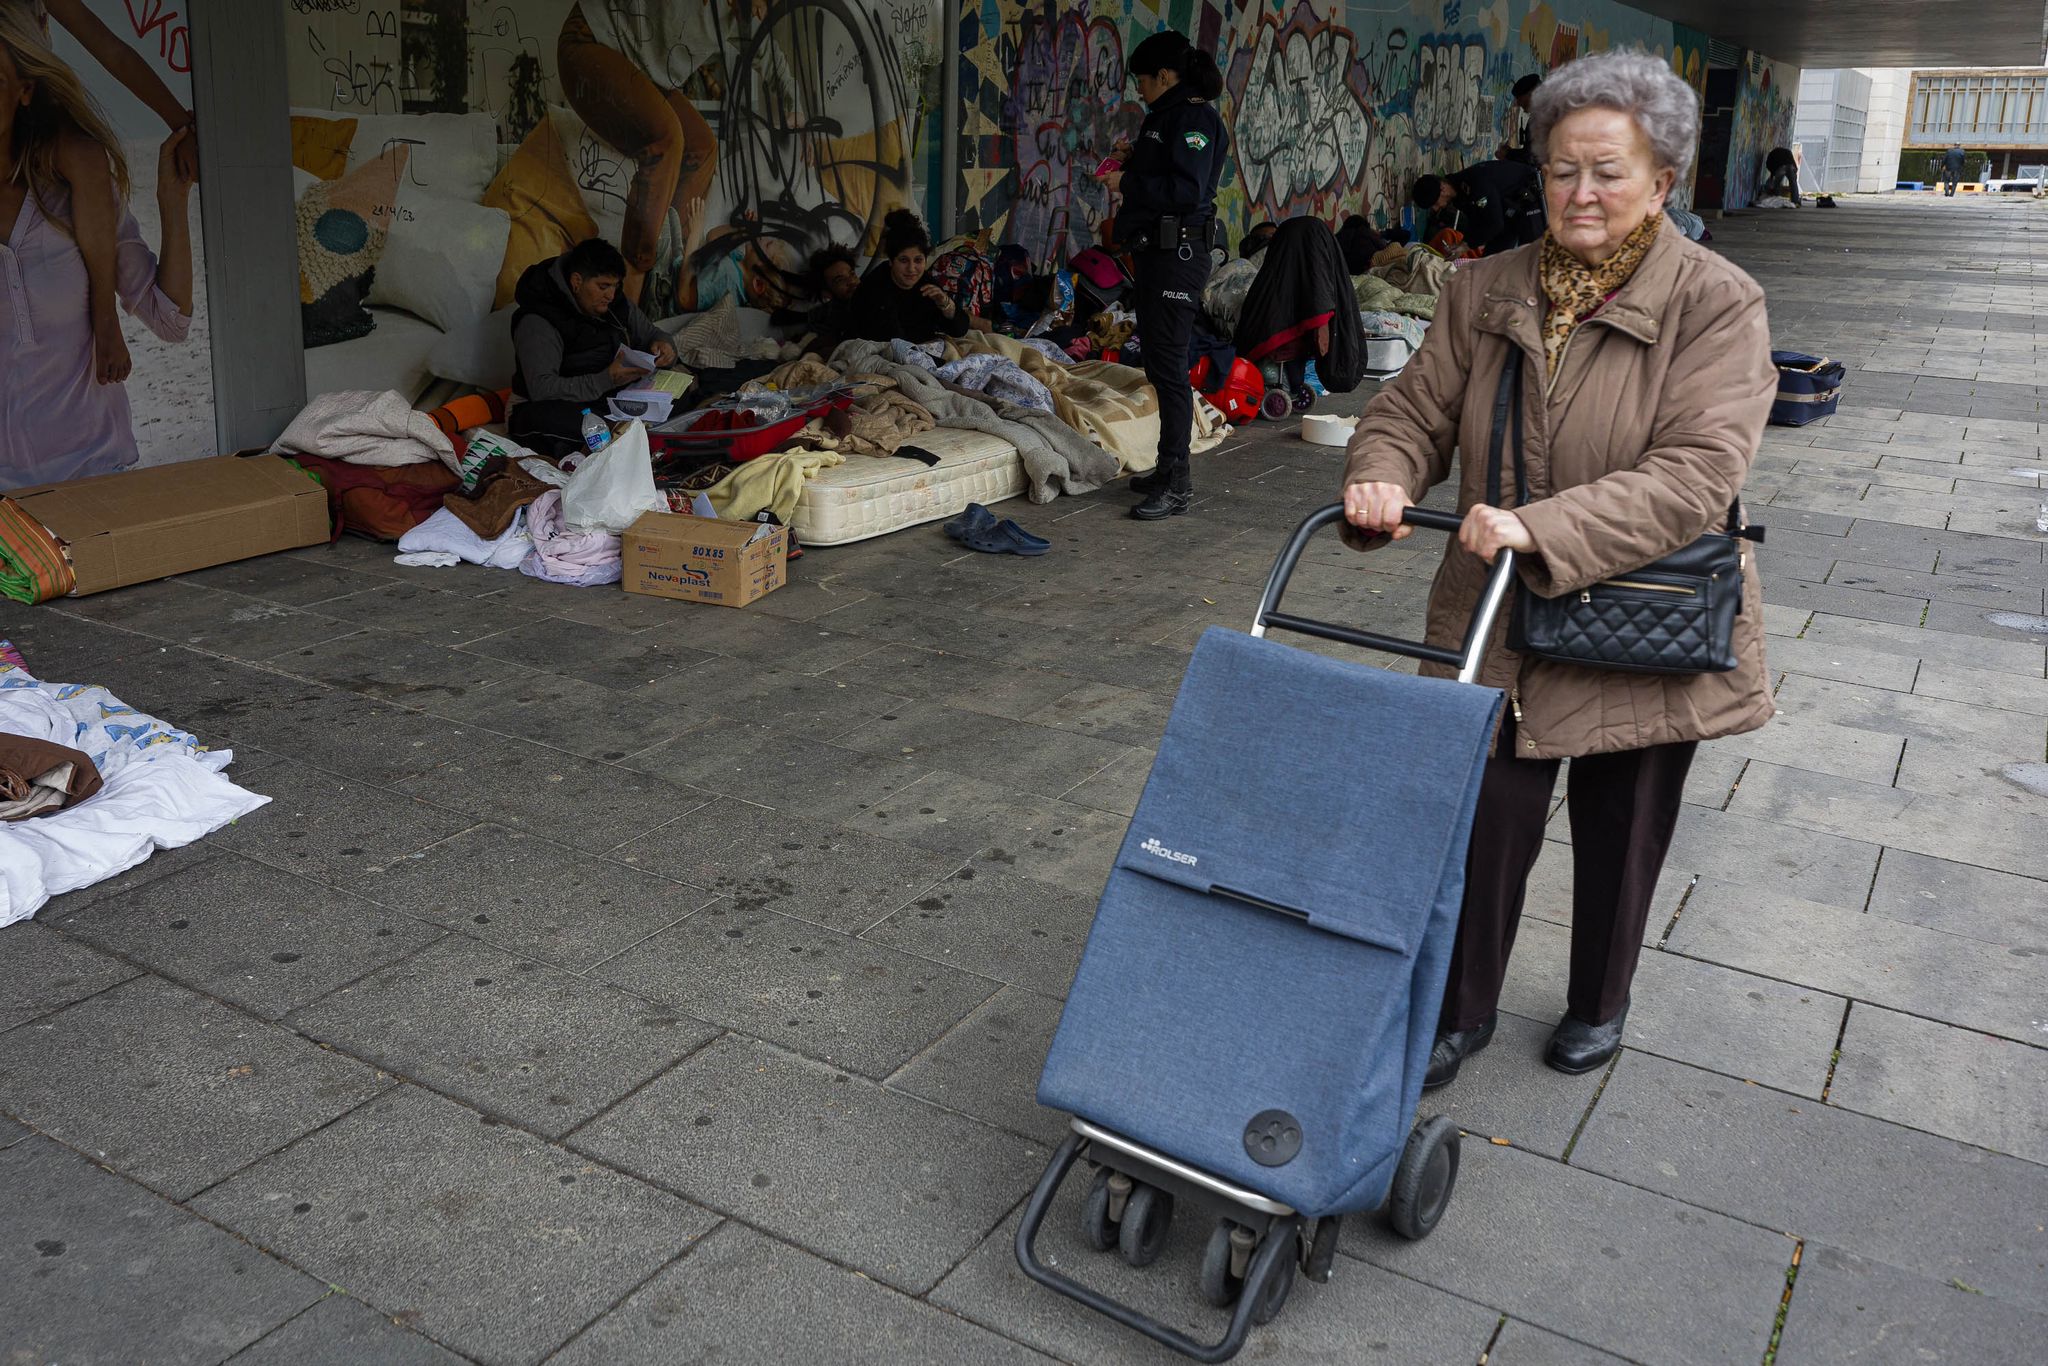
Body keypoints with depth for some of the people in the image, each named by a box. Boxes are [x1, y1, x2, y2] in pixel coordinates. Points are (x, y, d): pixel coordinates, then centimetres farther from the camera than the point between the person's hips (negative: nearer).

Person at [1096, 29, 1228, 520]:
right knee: (1159, 362, 13)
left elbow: (1188, 189, -23)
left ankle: (1176, 485, -9)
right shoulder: (1166, 117, 19)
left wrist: (1129, 183, -15)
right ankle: (1171, 470, 22)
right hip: (1156, 253, 11)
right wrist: (1128, 169, 12)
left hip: (1178, 254, -11)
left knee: (1168, 365, -11)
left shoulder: (1194, 117, -12)